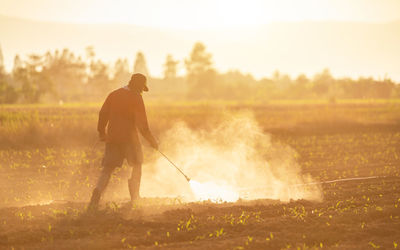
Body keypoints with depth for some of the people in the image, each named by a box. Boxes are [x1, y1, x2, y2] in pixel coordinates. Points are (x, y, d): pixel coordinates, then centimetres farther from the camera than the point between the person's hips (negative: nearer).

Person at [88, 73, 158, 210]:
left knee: (107, 169, 3)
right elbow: (142, 123, -10)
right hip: (130, 137, -4)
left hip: (112, 137, 5)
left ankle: (98, 191, -23)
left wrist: (102, 132, 24)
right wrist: (151, 140, -2)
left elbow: (103, 114, 12)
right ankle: (134, 200, 15)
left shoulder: (113, 95, 10)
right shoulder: (135, 97, -7)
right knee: (136, 167, 13)